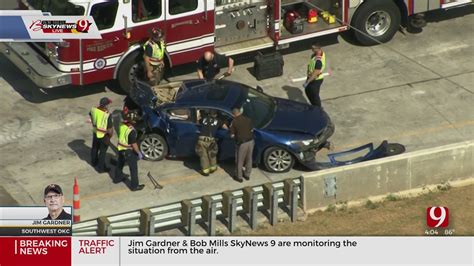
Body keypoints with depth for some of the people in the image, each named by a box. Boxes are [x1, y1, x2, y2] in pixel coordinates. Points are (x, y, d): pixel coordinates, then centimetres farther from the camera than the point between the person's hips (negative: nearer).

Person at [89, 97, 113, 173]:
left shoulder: (94, 110, -17)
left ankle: (94, 162, 51)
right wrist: (110, 134, -7)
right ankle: (101, 168, 29)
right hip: (103, 136, -6)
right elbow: (110, 129, -30)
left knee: (94, 148, 28)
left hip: (95, 132, 6)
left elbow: (90, 115, 7)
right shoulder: (107, 115, -36)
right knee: (102, 152, 14)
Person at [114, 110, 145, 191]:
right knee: (133, 169, 6)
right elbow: (134, 144, -26)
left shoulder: (121, 125, -11)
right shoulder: (131, 130, -32)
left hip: (121, 149, 7)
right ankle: (134, 186, 14)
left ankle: (117, 178, 48)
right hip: (129, 151, -7)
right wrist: (139, 153, -14)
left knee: (120, 164, 28)